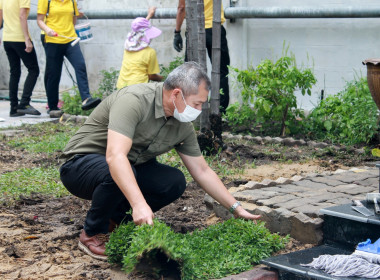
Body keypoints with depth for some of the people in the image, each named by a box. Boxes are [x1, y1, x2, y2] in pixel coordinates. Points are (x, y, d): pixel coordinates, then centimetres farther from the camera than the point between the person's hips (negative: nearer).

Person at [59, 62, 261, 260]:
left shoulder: (183, 126, -5)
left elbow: (202, 171, 5)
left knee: (174, 182, -14)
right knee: (115, 174, -38)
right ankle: (93, 233, -11)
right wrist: (139, 204, -52)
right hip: (82, 164, -7)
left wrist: (236, 209, 1)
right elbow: (115, 156, -42)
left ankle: (116, 219, 5)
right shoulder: (134, 100, -30)